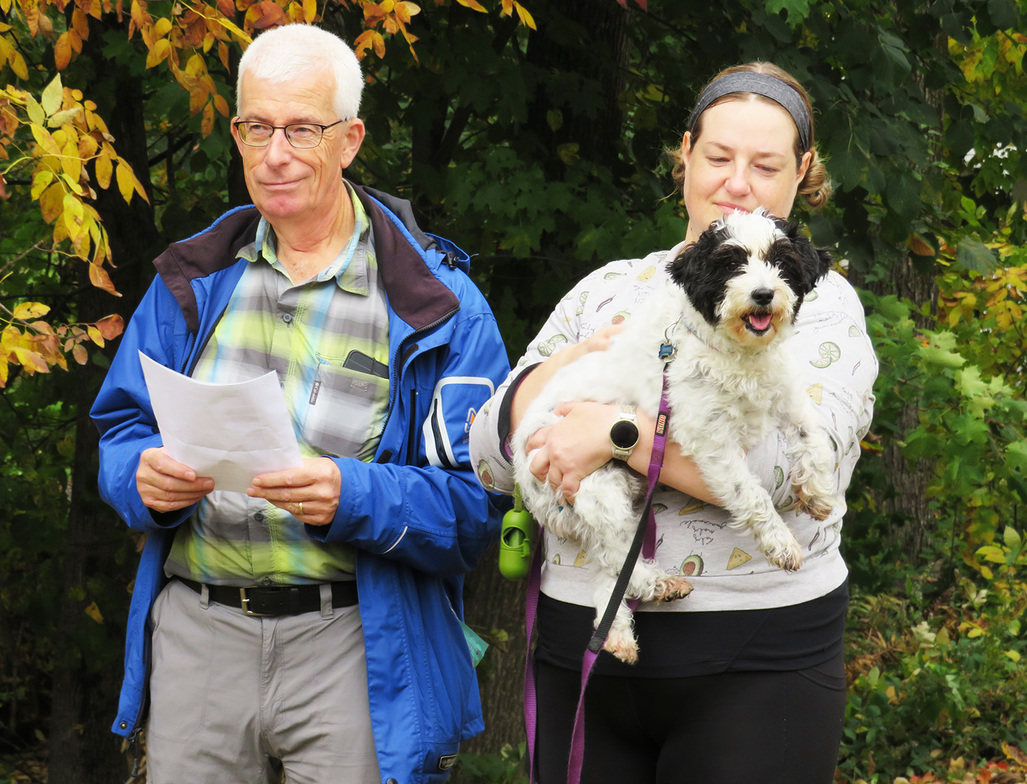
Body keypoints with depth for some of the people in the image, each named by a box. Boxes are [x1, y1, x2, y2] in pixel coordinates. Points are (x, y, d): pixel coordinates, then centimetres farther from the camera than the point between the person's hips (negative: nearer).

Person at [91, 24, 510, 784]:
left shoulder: (436, 304, -4)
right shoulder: (195, 280, 11)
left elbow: (475, 504, -10)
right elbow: (123, 430, 13)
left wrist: (353, 498, -27)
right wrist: (146, 478, -11)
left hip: (353, 641, -3)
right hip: (196, 634, 3)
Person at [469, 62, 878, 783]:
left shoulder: (822, 303, 1)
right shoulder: (606, 291, 12)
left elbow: (797, 466, -17)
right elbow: (492, 458, 6)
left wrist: (616, 432, -18)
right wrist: (576, 359, -10)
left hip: (753, 666, -3)